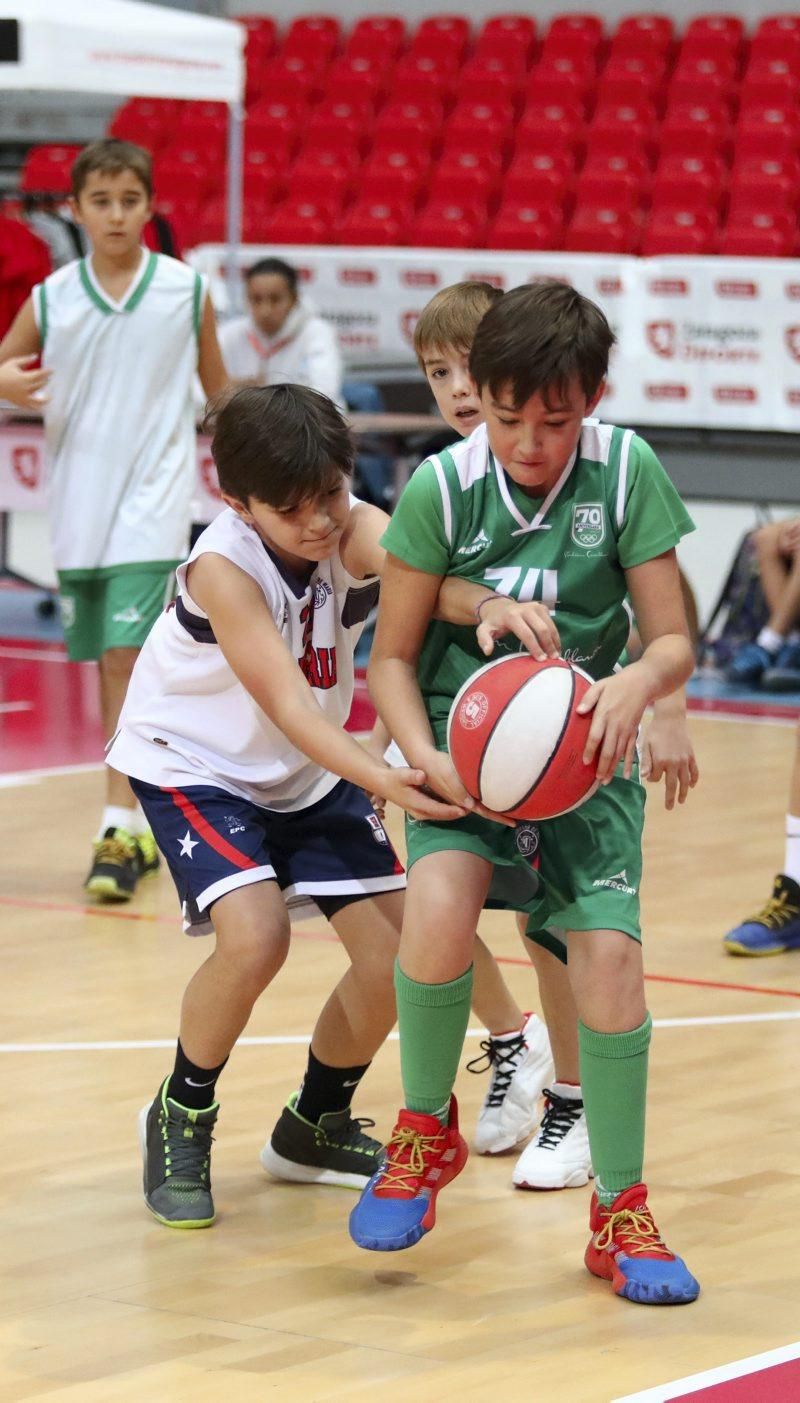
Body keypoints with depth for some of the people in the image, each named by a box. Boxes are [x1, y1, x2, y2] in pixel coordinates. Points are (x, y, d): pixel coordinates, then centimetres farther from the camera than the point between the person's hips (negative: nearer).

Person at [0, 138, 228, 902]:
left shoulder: (187, 291, -1)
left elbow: (220, 393, 8)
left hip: (152, 501, -3)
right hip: (77, 505, 3)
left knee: (127, 660, -15)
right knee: (110, 669, 11)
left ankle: (119, 835, -17)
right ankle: (143, 822, 25)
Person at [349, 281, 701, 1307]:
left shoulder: (627, 472, -10)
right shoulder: (443, 485, -11)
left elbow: (673, 642, -7)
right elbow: (392, 655, -3)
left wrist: (637, 684, -30)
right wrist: (425, 757, -21)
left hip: (584, 745, 1)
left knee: (608, 952, -16)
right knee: (437, 910, -28)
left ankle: (619, 1212, 3)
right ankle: (426, 1131, 1)